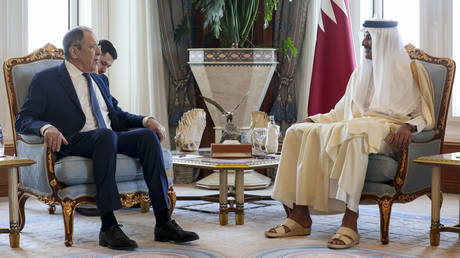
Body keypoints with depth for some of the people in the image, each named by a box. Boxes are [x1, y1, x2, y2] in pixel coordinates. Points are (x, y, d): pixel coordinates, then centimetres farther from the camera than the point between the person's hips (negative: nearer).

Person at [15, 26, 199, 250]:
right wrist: (47, 128, -25)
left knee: (148, 135, -22)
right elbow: (23, 120, -2)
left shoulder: (99, 80, 26)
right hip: (73, 144, -6)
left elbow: (117, 116, 26)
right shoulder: (46, 80, 6)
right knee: (106, 135, -37)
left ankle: (163, 223, -26)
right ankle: (108, 227, -41)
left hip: (108, 137, 6)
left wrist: (146, 120, 6)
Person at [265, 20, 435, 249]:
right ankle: (300, 216, -22)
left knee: (352, 134, -41)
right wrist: (313, 120, 11)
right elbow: (341, 112, 26)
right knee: (297, 132, -15)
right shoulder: (361, 73, 24)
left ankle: (350, 222, -45)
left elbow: (425, 115, -1)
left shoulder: (411, 71, 6)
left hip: (387, 134, -6)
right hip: (353, 126, 7)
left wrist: (409, 126, -22)